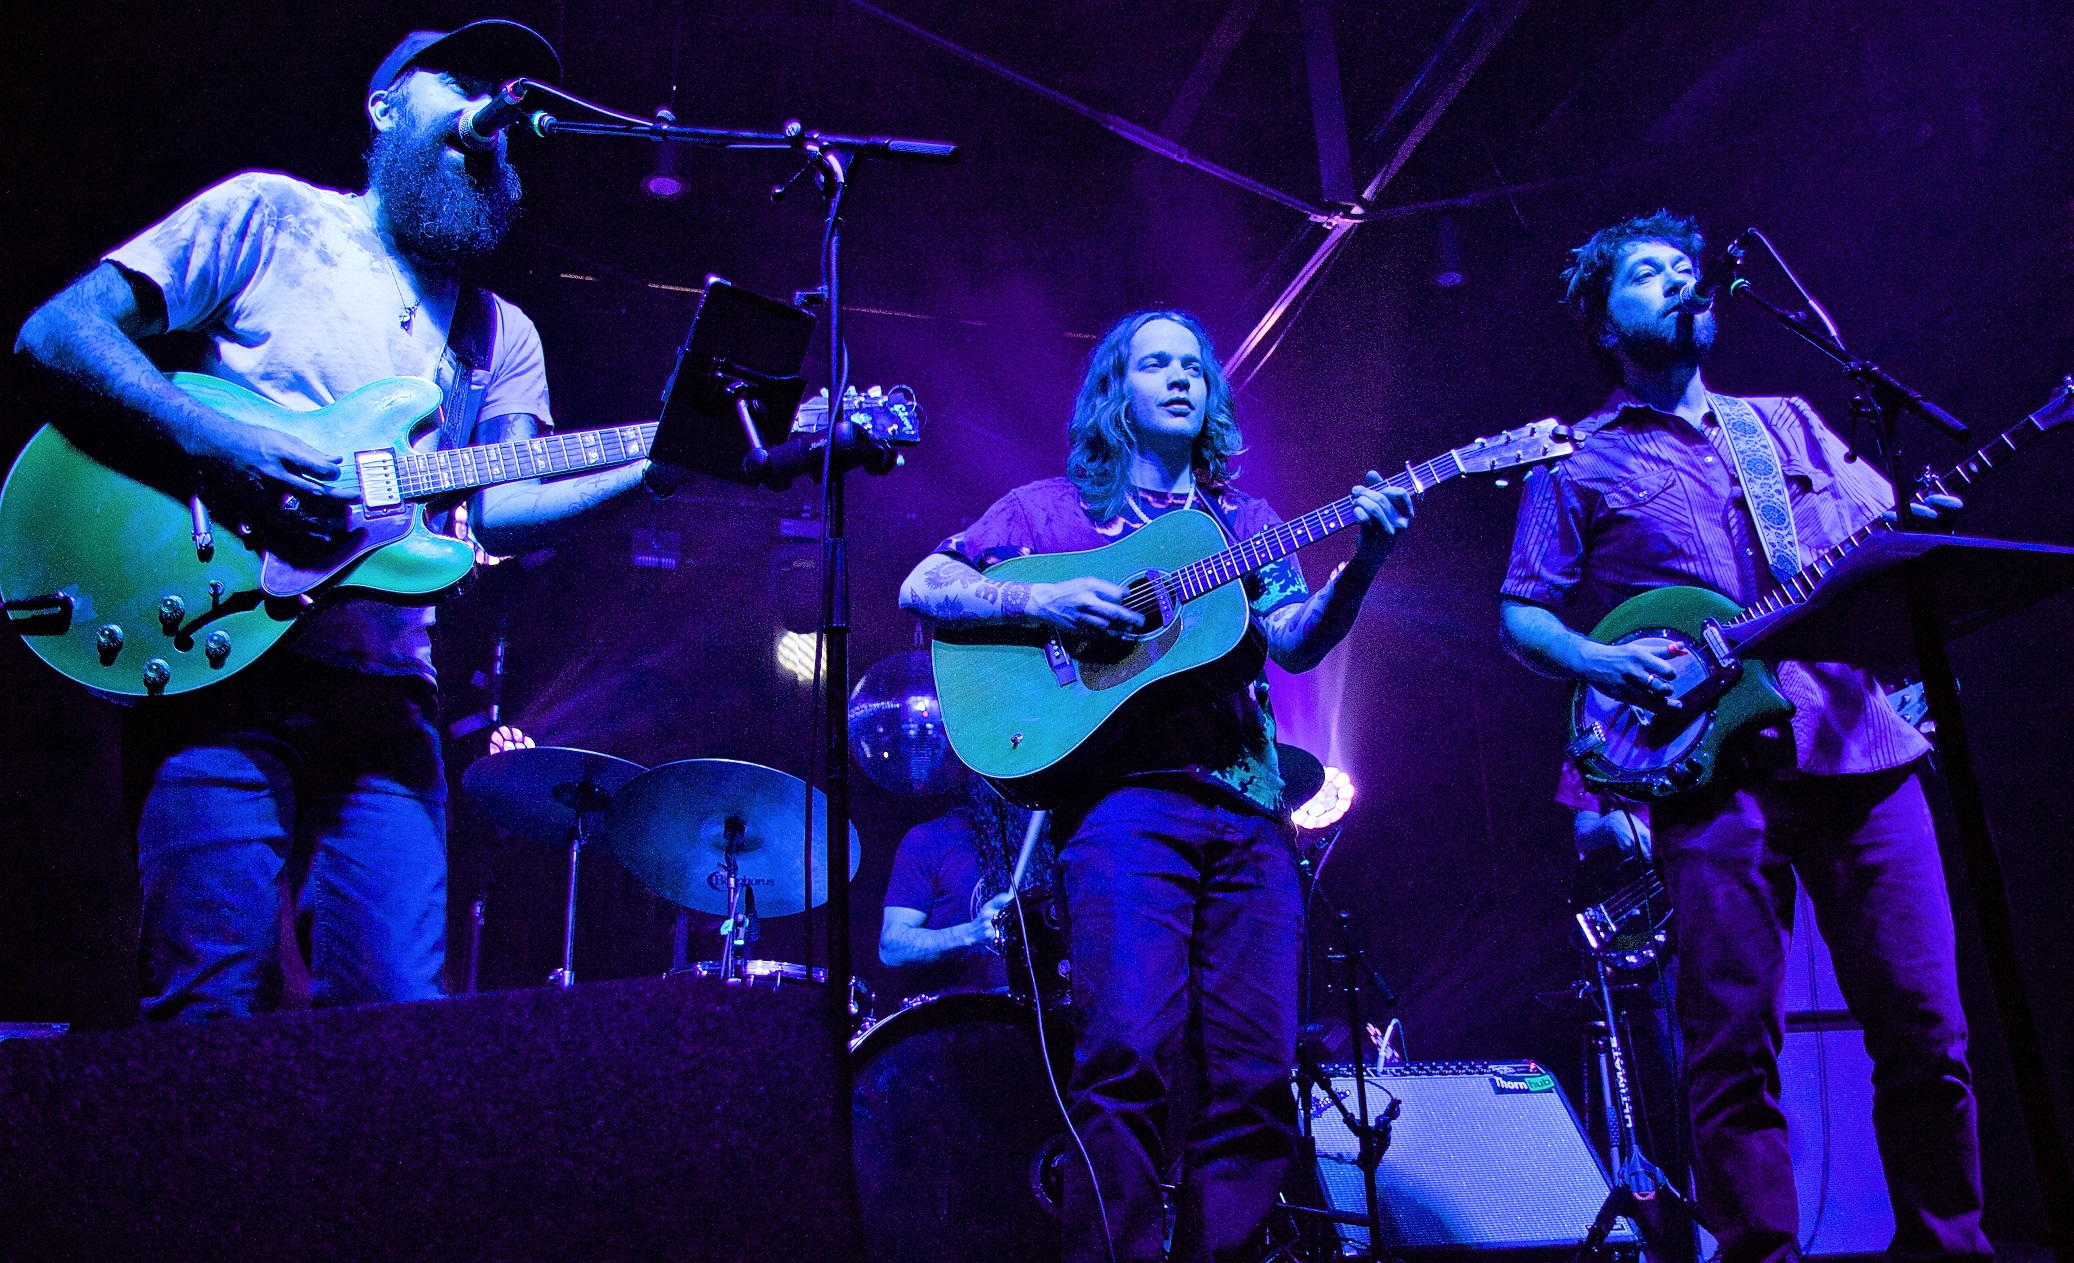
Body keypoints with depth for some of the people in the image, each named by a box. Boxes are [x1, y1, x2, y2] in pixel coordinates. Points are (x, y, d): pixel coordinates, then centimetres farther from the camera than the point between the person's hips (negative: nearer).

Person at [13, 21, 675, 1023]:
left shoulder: (500, 336, 18)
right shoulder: (268, 214, 8)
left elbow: (496, 508, 4)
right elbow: (56, 330, 2)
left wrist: (658, 464, -12)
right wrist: (211, 440, -14)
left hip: (383, 694, 4)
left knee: (398, 1015, -4)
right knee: (213, 1000, -9)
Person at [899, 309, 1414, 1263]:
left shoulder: (1244, 522, 23)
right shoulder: (1054, 505, 14)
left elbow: (1296, 641, 9)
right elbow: (922, 587, 7)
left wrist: (1363, 563, -9)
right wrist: (1041, 602, -9)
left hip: (1247, 808, 4)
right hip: (1123, 796, -3)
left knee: (1258, 1073, -3)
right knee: (1132, 1054, -18)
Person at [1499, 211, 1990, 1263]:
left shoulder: (1790, 422, 23)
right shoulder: (1576, 462, 11)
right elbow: (1521, 614, 6)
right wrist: (1597, 663, -13)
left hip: (1861, 742, 4)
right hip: (1714, 768, -3)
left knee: (1925, 1029, 3)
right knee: (1733, 1048, -4)